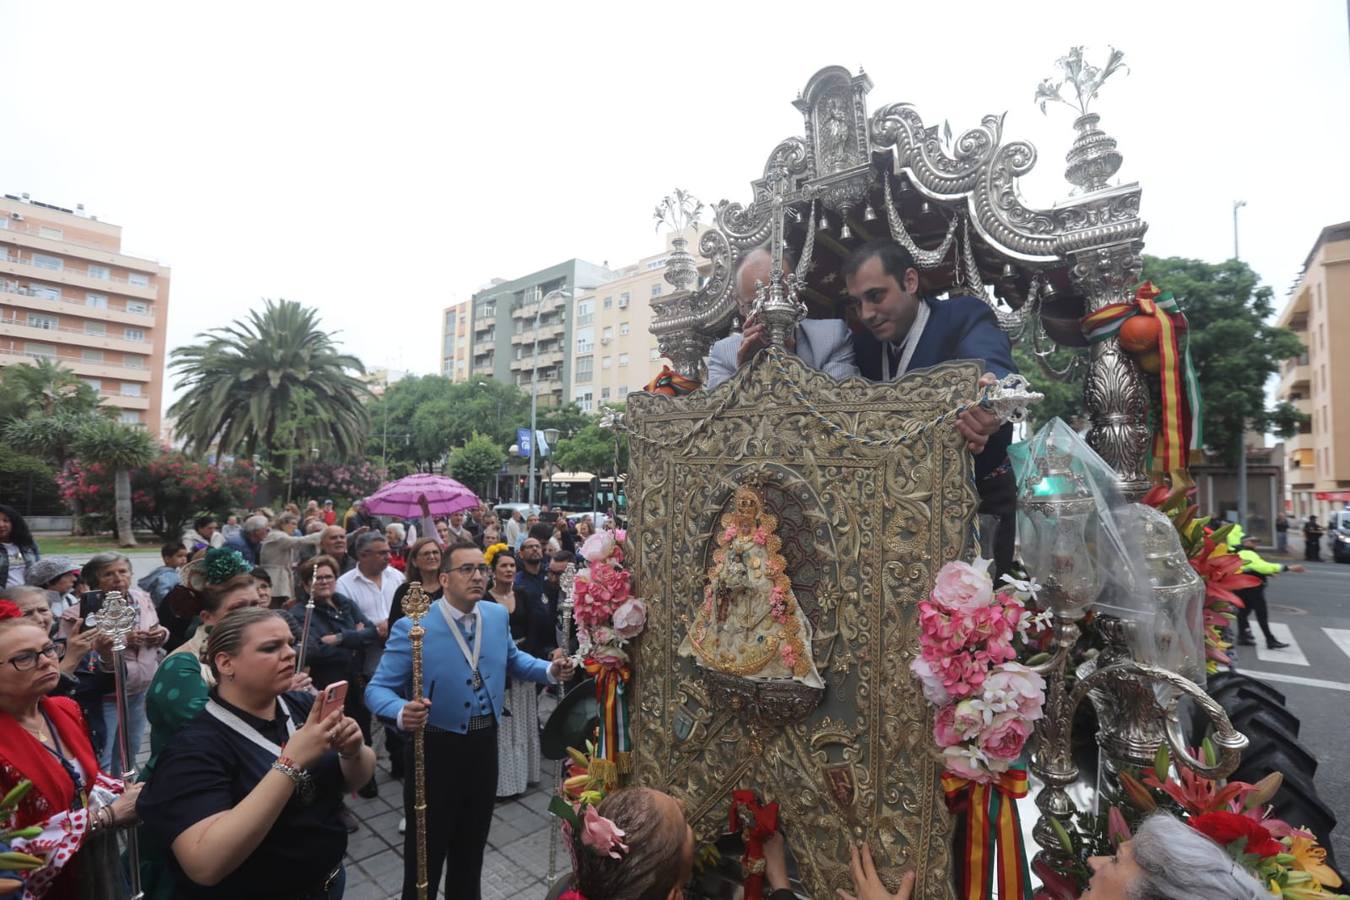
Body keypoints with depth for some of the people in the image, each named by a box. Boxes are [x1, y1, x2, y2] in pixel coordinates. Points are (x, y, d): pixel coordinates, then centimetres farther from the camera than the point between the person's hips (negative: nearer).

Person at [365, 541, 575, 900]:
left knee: (472, 847, 25)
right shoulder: (412, 627, -20)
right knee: (426, 851, 14)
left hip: (485, 744, 5)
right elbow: (377, 689, -17)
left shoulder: (498, 615, -4)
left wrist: (550, 670, -3)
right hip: (435, 749, -5)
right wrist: (403, 712, -38)